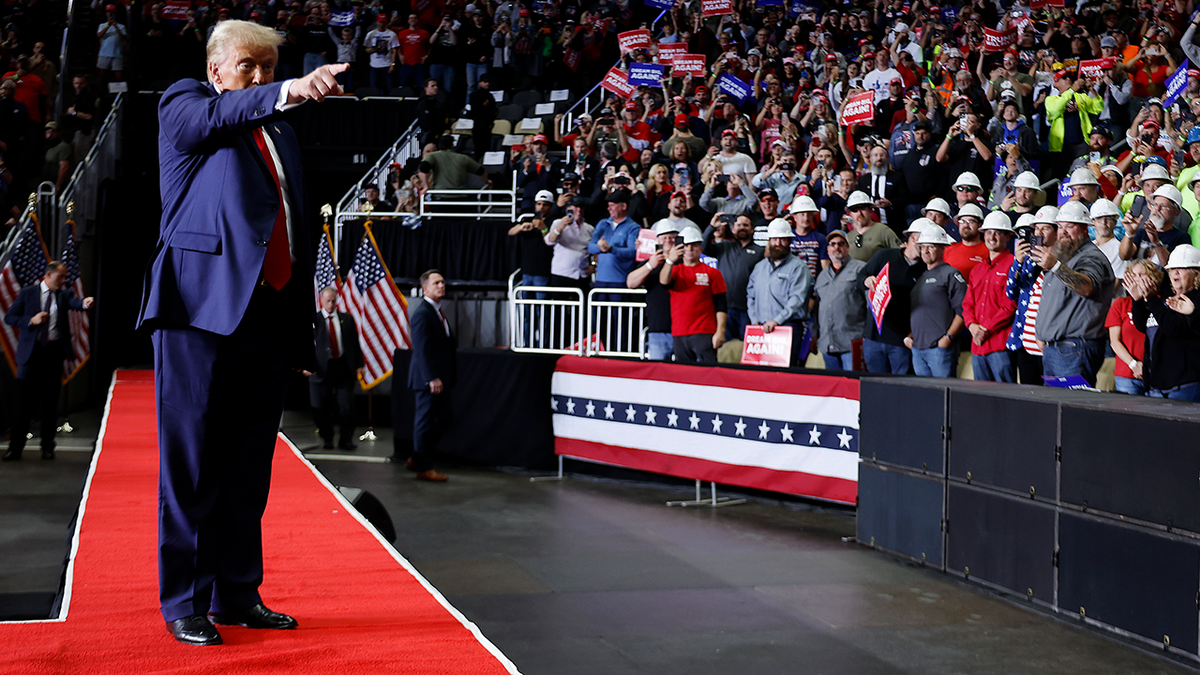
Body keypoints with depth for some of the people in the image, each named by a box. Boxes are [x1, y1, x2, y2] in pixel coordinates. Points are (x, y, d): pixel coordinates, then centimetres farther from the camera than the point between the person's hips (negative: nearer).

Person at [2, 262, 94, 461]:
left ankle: (47, 447, 13)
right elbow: (9, 317, 4)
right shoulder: (27, 293, 4)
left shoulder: (63, 293, 6)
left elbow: (74, 302, -15)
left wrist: (85, 302, -39)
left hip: (54, 351, 1)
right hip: (31, 352, -1)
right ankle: (15, 448, 6)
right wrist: (31, 320, -12)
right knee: (23, 400, -1)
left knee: (50, 401, 4)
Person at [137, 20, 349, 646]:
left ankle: (237, 594, 19)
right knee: (192, 463, -3)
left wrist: (304, 314, 14)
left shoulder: (281, 132, 23)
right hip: (204, 307, -6)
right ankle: (185, 602, 5)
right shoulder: (183, 104, 6)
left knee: (249, 466, 10)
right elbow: (216, 117, -19)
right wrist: (289, 92, -38)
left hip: (270, 310, 6)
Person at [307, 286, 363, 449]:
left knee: (347, 406, -2)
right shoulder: (313, 320, 2)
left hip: (343, 367, 1)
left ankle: (346, 440, 6)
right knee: (322, 408, 2)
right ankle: (327, 439, 16)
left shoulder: (346, 319, 10)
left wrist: (359, 364, 5)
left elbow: (354, 342, 12)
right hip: (322, 368, -1)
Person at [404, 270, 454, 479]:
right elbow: (422, 349, -21)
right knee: (425, 421, -1)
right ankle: (424, 468, 8)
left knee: (445, 417, 15)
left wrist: (449, 376, 16)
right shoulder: (422, 313, -15)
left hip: (439, 378, 10)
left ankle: (416, 459, 23)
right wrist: (432, 379, -24)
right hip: (427, 379, -10)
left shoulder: (438, 311, 16)